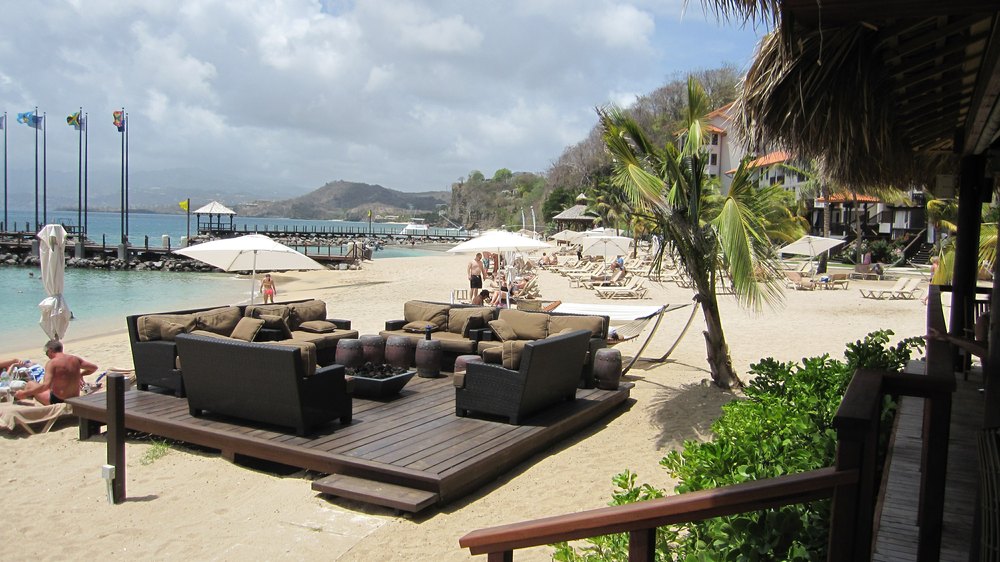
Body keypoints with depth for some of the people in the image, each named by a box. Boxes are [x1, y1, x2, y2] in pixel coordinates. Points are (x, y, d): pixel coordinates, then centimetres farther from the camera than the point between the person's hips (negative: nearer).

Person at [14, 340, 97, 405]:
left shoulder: (52, 363, -15)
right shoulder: (75, 359, 1)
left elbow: (45, 386, -24)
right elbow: (94, 367, 11)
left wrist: (24, 393, -17)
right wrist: (80, 374, 24)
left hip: (57, 401, -6)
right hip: (74, 401, 6)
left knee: (30, 384, 13)